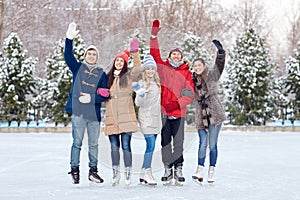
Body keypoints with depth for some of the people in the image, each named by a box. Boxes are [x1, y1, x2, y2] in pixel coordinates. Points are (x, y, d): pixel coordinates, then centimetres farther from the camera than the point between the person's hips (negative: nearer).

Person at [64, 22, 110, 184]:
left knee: (94, 144, 9)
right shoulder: (78, 67, 7)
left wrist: (91, 98, -12)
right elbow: (68, 56, -10)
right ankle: (74, 170, 8)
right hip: (78, 112, -2)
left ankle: (93, 171, 19)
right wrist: (69, 39, -23)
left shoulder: (101, 74, 10)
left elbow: (105, 95, 4)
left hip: (94, 114, 2)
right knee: (77, 143, -1)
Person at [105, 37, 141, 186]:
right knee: (114, 146, 3)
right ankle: (115, 173, 13)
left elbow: (138, 68, -14)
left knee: (126, 146, -5)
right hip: (112, 117, 3)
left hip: (126, 117, -3)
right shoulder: (108, 77, 17)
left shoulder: (128, 76, 6)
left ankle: (128, 174, 5)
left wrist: (135, 52, -23)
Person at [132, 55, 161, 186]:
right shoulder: (142, 84, -7)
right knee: (151, 145, -14)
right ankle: (147, 173, -11)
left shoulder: (157, 83, 14)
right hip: (146, 118, -7)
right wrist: (140, 93, -29)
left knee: (151, 146, 6)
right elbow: (138, 103, -12)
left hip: (156, 118, 7)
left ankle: (143, 174, 11)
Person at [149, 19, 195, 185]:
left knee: (178, 142, -1)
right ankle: (168, 169, 8)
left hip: (179, 112, -1)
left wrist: (178, 103, -12)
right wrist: (154, 36, -5)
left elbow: (190, 94, 3)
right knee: (165, 141, 3)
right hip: (163, 111, 1)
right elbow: (154, 54, 4)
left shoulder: (186, 72, 8)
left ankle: (178, 170, 6)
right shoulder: (163, 67, 11)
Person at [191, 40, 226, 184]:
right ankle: (200, 170, 1)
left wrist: (220, 52, -25)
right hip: (201, 115, 2)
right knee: (203, 144, -5)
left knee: (212, 144, 0)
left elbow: (219, 64, -11)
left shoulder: (212, 76, 3)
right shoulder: (193, 80, 11)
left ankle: (211, 172, 8)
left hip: (214, 112, -2)